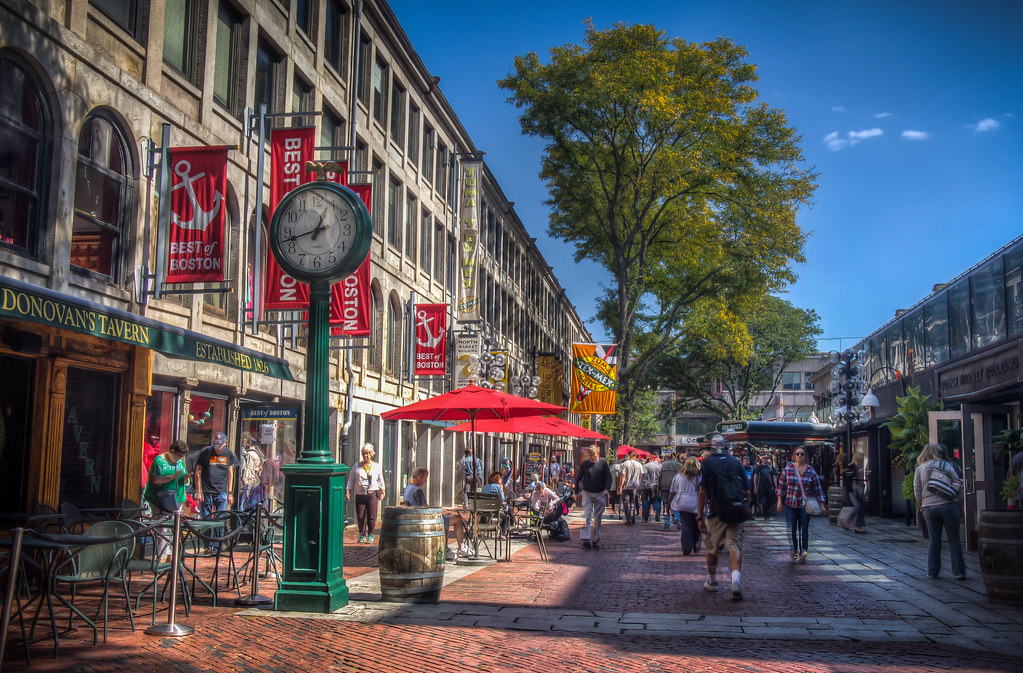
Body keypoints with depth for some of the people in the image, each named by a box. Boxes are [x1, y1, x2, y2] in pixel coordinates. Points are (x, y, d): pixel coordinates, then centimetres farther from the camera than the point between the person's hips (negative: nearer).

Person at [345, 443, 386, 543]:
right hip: (360, 495, 0)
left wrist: (383, 491, 11)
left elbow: (381, 480, 18)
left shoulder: (376, 467, 12)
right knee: (360, 516, -2)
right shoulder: (357, 467, 10)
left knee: (371, 516, -3)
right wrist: (347, 491, 1)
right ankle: (362, 535, 15)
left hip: (372, 494, 0)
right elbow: (351, 480, 10)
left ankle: (371, 535, 10)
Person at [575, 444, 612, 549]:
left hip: (600, 494, 1)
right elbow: (579, 478, 9)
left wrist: (606, 489, -13)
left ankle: (595, 540, 14)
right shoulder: (584, 463, 0)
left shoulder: (603, 462, -1)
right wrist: (578, 490, 1)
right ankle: (586, 538, -16)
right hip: (587, 493, -1)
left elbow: (608, 477, 1)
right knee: (587, 516, -11)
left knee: (598, 518, 6)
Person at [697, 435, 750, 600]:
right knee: (734, 546, -2)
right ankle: (736, 579, -24)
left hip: (715, 514, -1)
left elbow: (702, 492, -6)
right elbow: (747, 491, 7)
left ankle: (712, 581, 27)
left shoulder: (707, 463, -2)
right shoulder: (737, 463, 5)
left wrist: (700, 517, -2)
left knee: (712, 549, 14)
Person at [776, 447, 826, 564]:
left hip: (805, 505, 0)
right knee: (792, 530, -1)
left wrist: (821, 504, 5)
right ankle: (794, 551, 13)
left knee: (804, 530, -2)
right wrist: (780, 501, 1)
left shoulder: (811, 471, 2)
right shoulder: (787, 469, 2)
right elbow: (781, 485, 5)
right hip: (790, 505, 0)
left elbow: (817, 489, 7)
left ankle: (803, 553, 3)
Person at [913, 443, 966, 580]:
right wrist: (957, 502, 15)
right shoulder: (947, 465, 3)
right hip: (949, 505, -2)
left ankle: (932, 572, 10)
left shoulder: (920, 468, 7)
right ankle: (959, 571, 4)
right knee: (954, 539, 4)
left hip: (930, 507, 2)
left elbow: (917, 491, 8)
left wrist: (922, 508, 18)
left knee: (934, 540, 9)